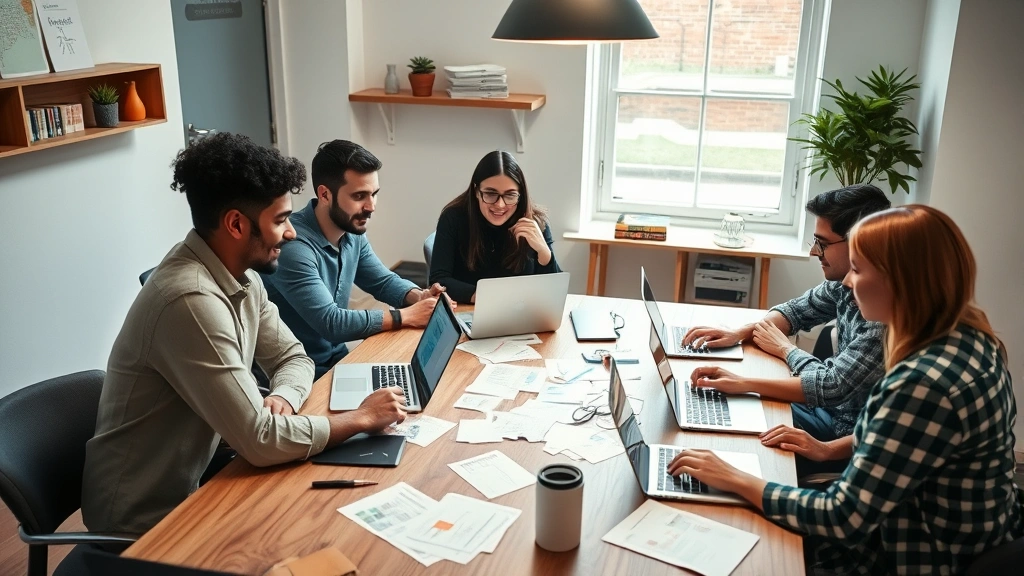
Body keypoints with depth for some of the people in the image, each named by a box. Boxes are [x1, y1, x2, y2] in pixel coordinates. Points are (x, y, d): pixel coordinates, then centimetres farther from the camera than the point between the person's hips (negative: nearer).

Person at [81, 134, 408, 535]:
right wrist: (362, 418, -17)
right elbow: (261, 442, -30)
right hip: (146, 518, -7)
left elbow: (293, 358, 8)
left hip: (188, 482, 7)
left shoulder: (241, 277, -2)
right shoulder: (192, 301, -30)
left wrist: (282, 398, -15)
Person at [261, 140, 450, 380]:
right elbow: (330, 322, -29)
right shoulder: (293, 245, -26)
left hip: (338, 358, 7)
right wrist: (406, 315, -23)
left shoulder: (353, 232, -1)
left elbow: (384, 281, 11)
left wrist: (420, 297, -10)